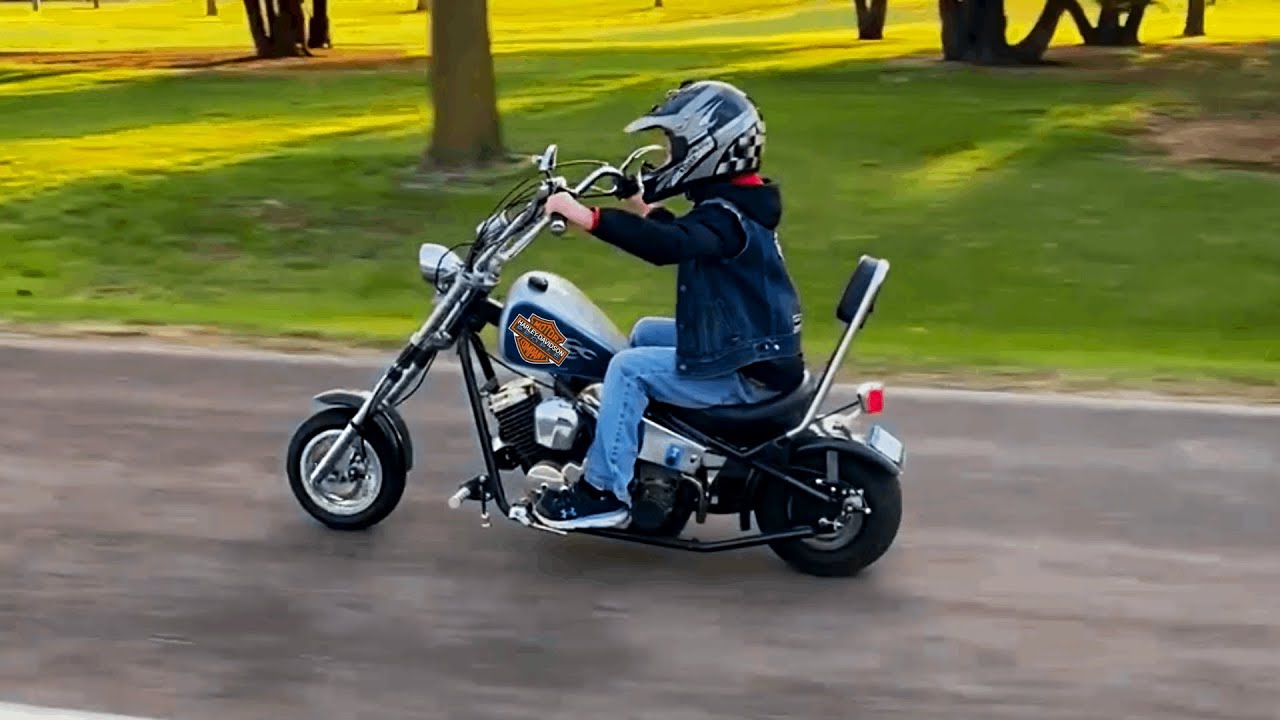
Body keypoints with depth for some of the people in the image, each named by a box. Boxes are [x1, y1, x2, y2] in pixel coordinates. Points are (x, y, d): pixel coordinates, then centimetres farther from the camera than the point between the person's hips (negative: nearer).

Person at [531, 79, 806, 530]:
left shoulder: (727, 217, -22)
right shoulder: (736, 203, 10)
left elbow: (670, 246, -43)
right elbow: (685, 239, 30)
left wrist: (589, 218, -46)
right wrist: (648, 213, 30)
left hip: (747, 371, -11)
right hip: (744, 344, 11)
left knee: (629, 368, -16)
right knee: (646, 333, 22)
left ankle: (605, 492, -9)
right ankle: (633, 456, 28)